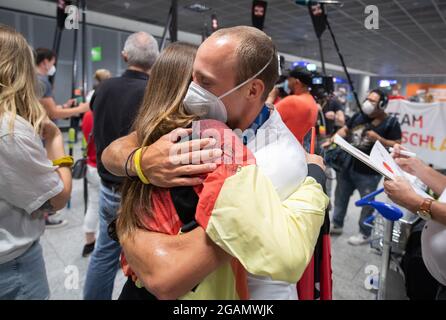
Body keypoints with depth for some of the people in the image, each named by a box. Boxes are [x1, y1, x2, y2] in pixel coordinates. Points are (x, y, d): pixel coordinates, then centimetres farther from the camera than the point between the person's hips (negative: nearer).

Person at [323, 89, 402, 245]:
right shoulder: (359, 116, 6)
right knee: (340, 196, 17)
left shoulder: (391, 122, -7)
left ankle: (364, 234, 24)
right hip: (348, 165, 6)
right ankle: (337, 225, 35)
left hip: (369, 172, -5)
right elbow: (345, 130, 10)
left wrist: (378, 138, -22)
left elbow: (397, 146, -10)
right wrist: (331, 140, -6)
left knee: (367, 203, 7)